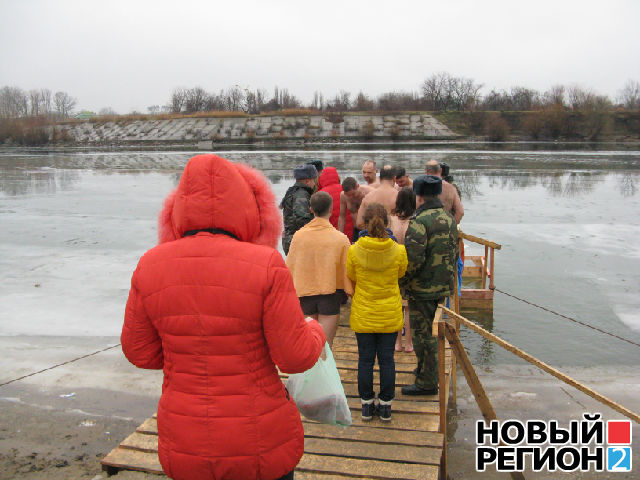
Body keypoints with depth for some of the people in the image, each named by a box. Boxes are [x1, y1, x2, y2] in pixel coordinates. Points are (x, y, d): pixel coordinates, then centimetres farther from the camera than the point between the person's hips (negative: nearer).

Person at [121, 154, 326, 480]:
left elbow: (140, 353, 1)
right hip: (259, 443, -3)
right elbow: (296, 357, -15)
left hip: (184, 445, 3)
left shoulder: (151, 266, -9)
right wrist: (315, 332, 6)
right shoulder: (265, 265, -20)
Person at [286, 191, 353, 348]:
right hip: (330, 294, -2)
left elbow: (290, 267, 1)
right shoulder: (340, 239, -11)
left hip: (305, 294, 2)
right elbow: (347, 270, -5)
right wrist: (352, 293, 9)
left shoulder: (298, 236, -6)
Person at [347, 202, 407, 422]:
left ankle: (367, 405, 23)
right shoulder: (398, 251, -14)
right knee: (387, 359, 12)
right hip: (390, 314, 0)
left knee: (365, 359, 12)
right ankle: (385, 406, 23)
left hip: (363, 315, 0)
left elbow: (351, 278, 1)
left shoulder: (354, 251, -14)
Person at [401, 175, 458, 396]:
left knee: (423, 334, 1)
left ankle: (427, 383, 10)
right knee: (431, 331, 22)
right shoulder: (449, 218, 8)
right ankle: (428, 372, 36)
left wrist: (402, 280, -13)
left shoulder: (420, 221, -20)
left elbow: (414, 258, -26)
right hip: (444, 286, 9)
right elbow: (455, 252, 15)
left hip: (423, 288, -9)